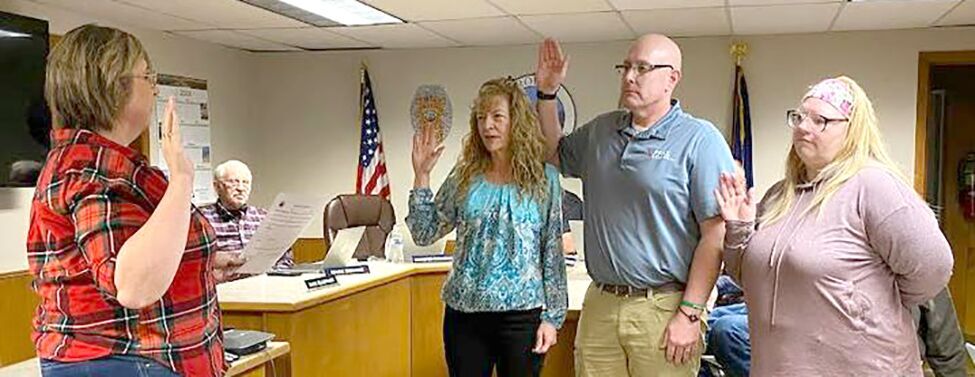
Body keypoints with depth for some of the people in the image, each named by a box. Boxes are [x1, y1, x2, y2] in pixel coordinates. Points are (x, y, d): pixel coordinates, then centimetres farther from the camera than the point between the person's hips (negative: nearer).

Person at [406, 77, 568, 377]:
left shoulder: (543, 178, -2)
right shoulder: (464, 177, 5)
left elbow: (553, 253, -1)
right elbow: (424, 235, 6)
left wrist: (552, 317, -4)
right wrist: (421, 176, -2)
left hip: (521, 315, -2)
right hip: (465, 312, 3)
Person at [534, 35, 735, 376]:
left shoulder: (700, 140, -8)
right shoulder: (600, 131, 11)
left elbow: (715, 235, -12)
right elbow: (556, 154, 28)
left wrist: (690, 314, -15)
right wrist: (546, 94, 15)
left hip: (663, 309, -5)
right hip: (599, 305, 5)